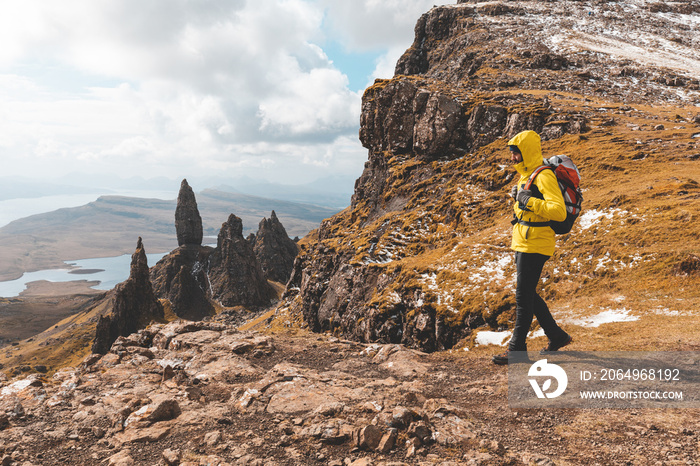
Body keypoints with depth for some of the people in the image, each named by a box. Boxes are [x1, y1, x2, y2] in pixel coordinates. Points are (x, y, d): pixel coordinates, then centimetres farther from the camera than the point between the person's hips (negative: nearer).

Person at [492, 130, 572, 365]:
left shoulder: (544, 176, -15)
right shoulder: (526, 176, 15)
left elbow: (559, 211, -26)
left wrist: (529, 201, -25)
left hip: (534, 246, -10)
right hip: (523, 245, 10)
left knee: (524, 296, -4)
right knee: (527, 294, 16)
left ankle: (517, 348, 6)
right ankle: (556, 336, 29)